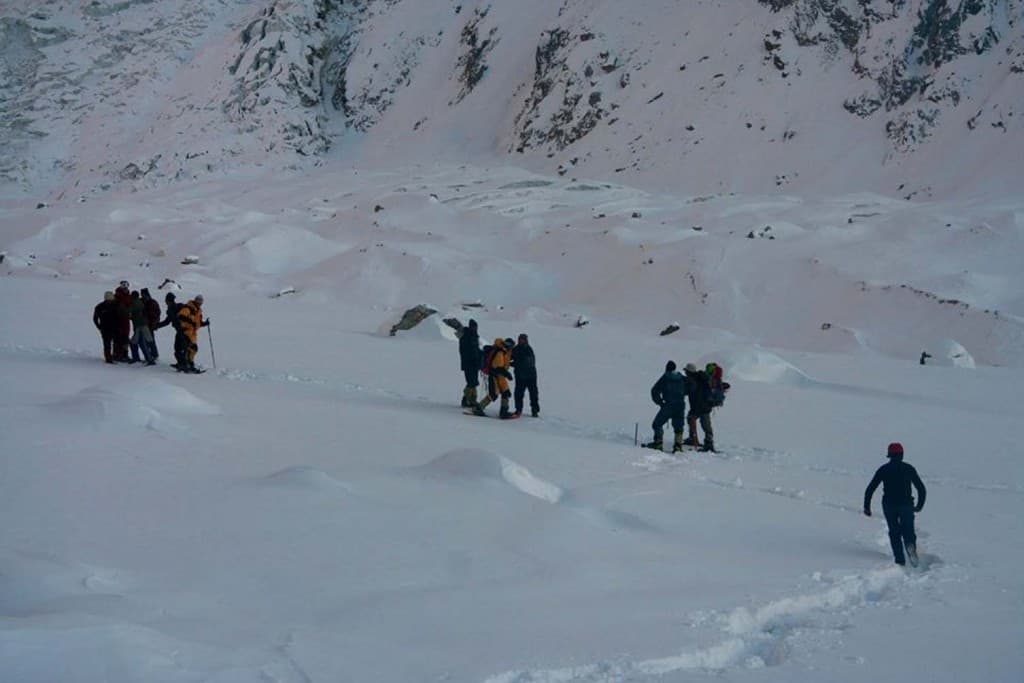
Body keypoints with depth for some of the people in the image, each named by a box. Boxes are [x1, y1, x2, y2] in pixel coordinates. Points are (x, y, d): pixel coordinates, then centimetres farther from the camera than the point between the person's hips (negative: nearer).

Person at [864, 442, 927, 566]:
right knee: (908, 531, 10)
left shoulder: (883, 469, 2)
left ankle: (900, 559, 4)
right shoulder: (909, 468, 3)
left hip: (889, 506, 1)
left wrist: (867, 507, 7)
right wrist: (919, 505, 15)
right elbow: (921, 488, 4)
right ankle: (910, 544, -24)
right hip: (906, 505, 0)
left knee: (894, 533, 15)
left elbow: (870, 489, 0)